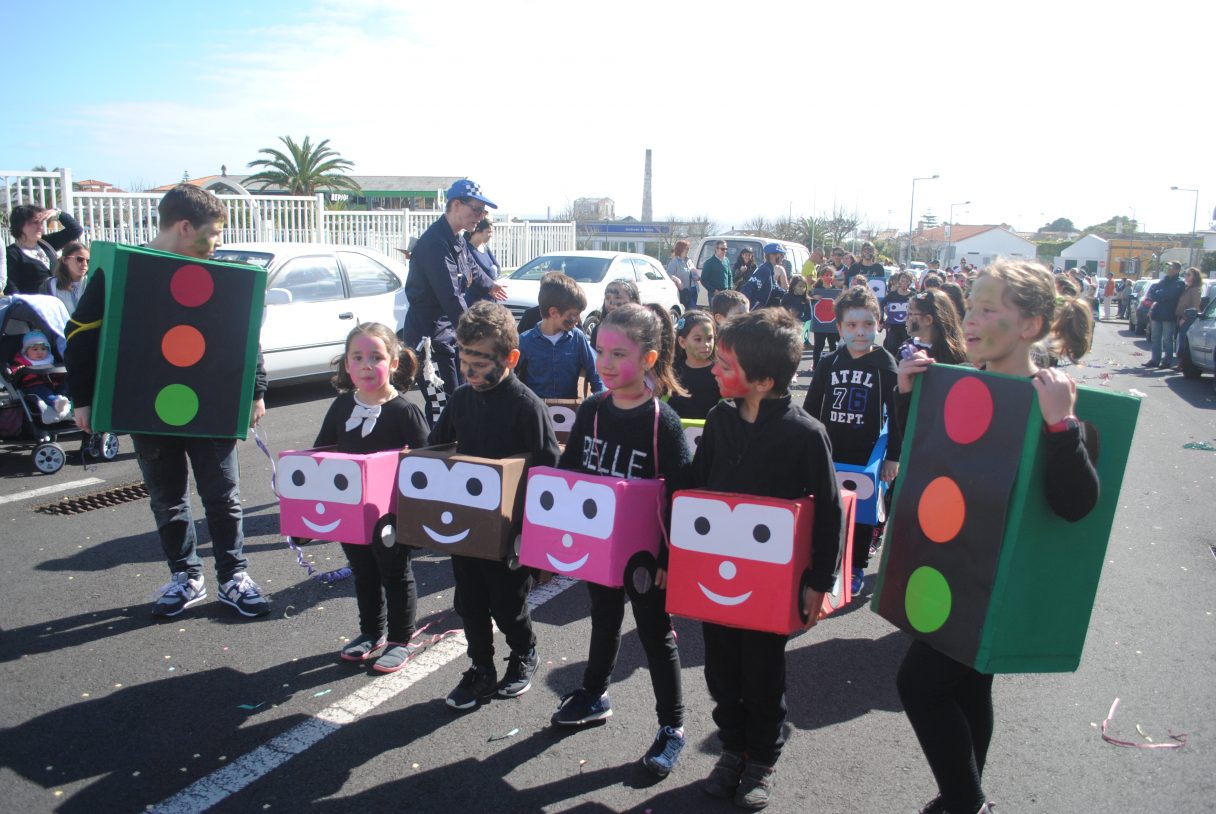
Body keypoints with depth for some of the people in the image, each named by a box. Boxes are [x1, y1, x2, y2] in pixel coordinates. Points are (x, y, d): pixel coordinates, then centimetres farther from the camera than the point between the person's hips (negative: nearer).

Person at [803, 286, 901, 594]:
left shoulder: (885, 364, -5)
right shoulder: (829, 363, 1)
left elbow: (896, 414, -4)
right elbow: (810, 408, 7)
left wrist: (893, 456, -6)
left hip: (866, 453, -2)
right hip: (828, 451, 2)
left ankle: (856, 569, 25)